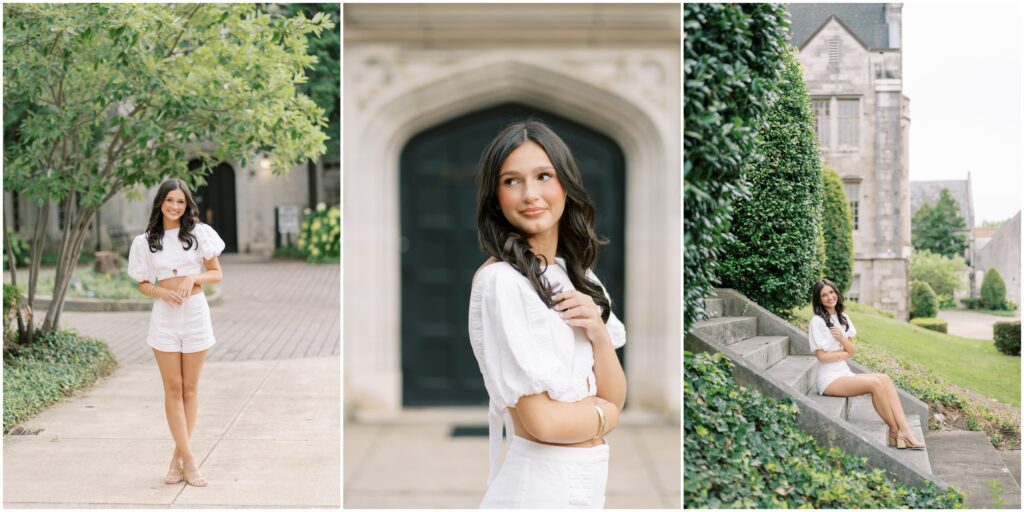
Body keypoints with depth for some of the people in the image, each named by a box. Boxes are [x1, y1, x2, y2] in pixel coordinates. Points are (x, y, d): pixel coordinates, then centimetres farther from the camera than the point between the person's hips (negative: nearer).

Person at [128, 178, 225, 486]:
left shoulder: (199, 233, 1)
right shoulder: (145, 242, 4)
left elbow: (217, 274, 4)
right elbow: (143, 285, 9)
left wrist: (193, 278, -14)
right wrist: (162, 292, -12)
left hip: (196, 313, 0)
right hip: (164, 315, 0)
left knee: (190, 388, 5)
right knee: (173, 388, -1)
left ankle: (178, 456, 14)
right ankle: (189, 459, 1)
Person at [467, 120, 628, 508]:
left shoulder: (579, 276, 7)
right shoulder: (500, 279, -17)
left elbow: (615, 399, 4)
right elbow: (542, 422, -21)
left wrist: (598, 333, -13)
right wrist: (604, 415, -3)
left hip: (590, 477, 7)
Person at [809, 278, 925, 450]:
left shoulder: (843, 318, 13)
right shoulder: (818, 321, -8)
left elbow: (853, 350, 7)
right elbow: (822, 356, -14)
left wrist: (842, 339, -13)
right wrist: (845, 353, 0)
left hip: (845, 374, 7)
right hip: (829, 379, -7)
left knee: (885, 379, -16)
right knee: (875, 383, -25)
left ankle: (904, 431, -25)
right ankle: (895, 431, -13)